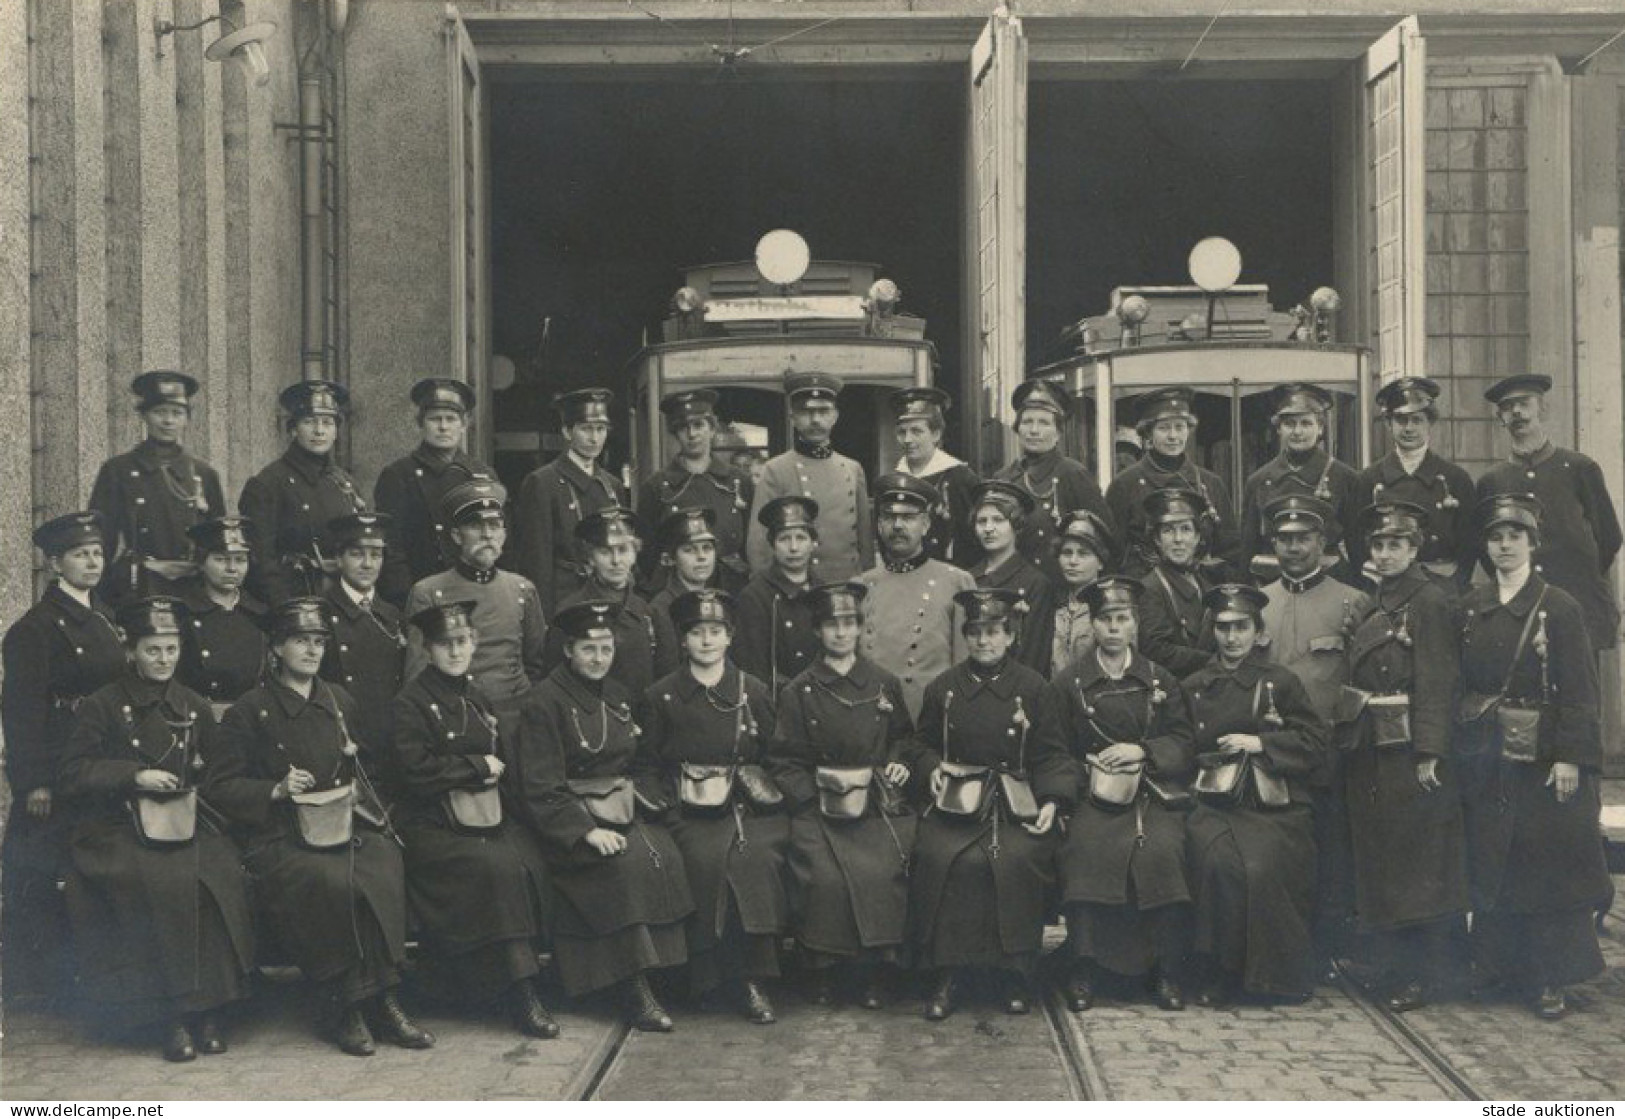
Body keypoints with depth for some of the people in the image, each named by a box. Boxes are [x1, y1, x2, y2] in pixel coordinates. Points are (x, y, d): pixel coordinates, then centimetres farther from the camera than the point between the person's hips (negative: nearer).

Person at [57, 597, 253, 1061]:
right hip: (118, 831, -3)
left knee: (221, 875, -28)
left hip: (187, 826, 3)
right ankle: (174, 1015, -24)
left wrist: (195, 792, 5)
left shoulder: (195, 707, 17)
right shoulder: (102, 706, 5)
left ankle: (207, 1007, -20)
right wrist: (135, 776, -12)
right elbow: (74, 776, -2)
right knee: (162, 882, -33)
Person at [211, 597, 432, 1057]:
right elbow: (220, 787, 1)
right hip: (280, 839, -4)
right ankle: (347, 1007, -21)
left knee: (385, 868, -30)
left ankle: (379, 998, -24)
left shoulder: (339, 701, 20)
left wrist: (354, 761, 7)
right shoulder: (250, 711, 4)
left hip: (346, 824, 4)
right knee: (336, 882, -34)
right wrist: (276, 790, -12)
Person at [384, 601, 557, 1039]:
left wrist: (491, 770, 2)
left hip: (488, 818, 6)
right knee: (499, 866, -31)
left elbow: (506, 759, 24)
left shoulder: (480, 698, 20)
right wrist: (477, 767, -7)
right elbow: (414, 772, -14)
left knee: (532, 862, -24)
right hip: (430, 827, -6)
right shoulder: (410, 703, -2)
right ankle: (522, 994, -28)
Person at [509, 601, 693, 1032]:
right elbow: (540, 790, -13)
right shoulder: (543, 704, -7)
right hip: (569, 818, -6)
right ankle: (636, 992, -28)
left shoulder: (618, 697, 15)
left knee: (667, 855, -23)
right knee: (630, 861, -31)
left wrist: (638, 799, 3)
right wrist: (587, 831, -23)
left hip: (623, 809, 6)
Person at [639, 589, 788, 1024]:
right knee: (707, 859, -31)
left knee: (756, 856, -30)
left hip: (752, 807, 1)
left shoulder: (755, 691, 13)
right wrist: (666, 802, -4)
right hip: (692, 813, 0)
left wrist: (759, 788, 0)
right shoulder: (661, 696, 10)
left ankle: (754, 976, -23)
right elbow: (649, 765, 11)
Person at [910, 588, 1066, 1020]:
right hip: (957, 800, 1)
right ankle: (948, 975, -13)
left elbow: (1052, 753, 7)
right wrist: (933, 769, 1)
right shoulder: (942, 688, 10)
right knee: (937, 854, -28)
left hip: (1016, 801, -1)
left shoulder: (1032, 687, 5)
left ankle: (1014, 973, -10)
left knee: (1018, 856, -30)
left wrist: (1051, 801, -7)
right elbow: (925, 743, 22)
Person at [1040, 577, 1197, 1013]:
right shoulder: (1067, 686, 13)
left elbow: (1184, 747, 10)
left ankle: (1170, 969, -18)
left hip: (1155, 793, 1)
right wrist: (1085, 774, -10)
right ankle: (1084, 968, -21)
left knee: (1161, 849, -31)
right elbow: (1052, 753, 8)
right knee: (1085, 849, -32)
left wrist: (1141, 751, -7)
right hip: (1093, 796, -1)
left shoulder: (1162, 683, 17)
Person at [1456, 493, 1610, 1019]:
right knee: (1487, 862, 10)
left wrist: (1569, 758, -16)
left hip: (1540, 756, -4)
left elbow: (1579, 692, -9)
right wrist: (1458, 746, 5)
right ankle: (1495, 963, 23)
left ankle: (1549, 979, 7)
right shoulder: (1471, 607, 8)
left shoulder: (1559, 607, -6)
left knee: (1547, 863, -1)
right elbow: (1460, 681, 10)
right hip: (1482, 756, 5)